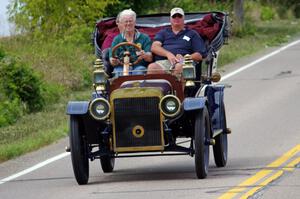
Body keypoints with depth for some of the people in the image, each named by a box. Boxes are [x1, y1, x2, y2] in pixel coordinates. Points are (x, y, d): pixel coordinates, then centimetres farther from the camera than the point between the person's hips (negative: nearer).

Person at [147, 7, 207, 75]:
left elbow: (200, 55, 14)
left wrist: (184, 58, -6)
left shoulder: (192, 34, 24)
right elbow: (154, 47, 11)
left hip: (181, 62, -1)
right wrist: (168, 54, -10)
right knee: (152, 67, -36)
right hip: (162, 62, 1)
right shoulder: (163, 32, 30)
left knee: (179, 67, -41)